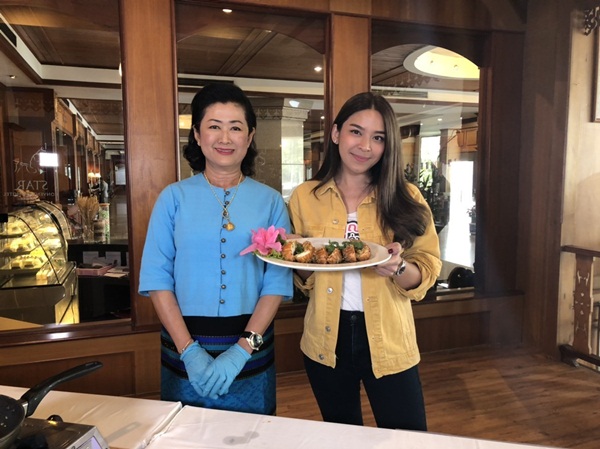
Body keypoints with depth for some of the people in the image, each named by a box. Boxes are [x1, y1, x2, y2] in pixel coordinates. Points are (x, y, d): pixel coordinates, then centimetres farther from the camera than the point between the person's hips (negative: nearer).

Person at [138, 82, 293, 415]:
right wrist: (189, 350, -13)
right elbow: (156, 279, -5)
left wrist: (242, 350, -14)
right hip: (184, 353, 0)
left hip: (251, 354, 1)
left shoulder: (270, 202, 0)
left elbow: (277, 283, -5)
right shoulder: (174, 198, -1)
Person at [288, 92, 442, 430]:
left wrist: (398, 268, -26)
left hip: (388, 343, -1)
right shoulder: (305, 197, -2)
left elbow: (428, 271, -5)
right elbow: (302, 280, 5)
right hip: (326, 343, 2)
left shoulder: (406, 198, -6)